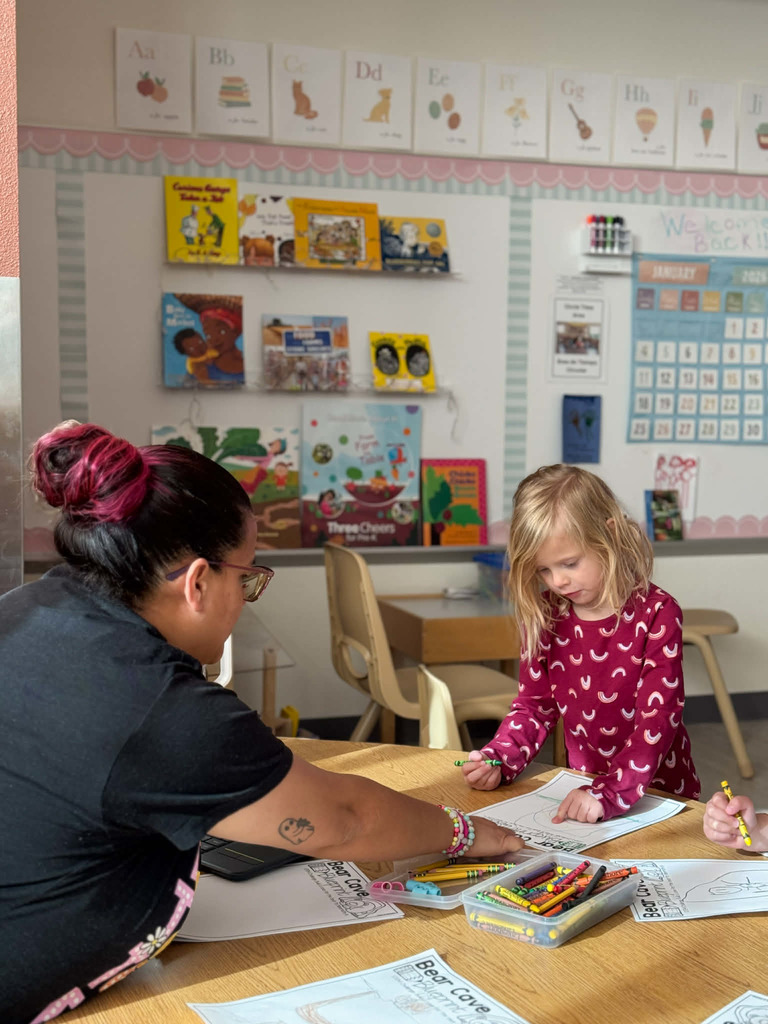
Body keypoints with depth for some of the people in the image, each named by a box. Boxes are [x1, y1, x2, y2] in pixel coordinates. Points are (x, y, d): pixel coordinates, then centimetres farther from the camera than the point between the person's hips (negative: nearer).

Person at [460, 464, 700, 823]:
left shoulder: (657, 614, -13)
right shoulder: (545, 613, 0)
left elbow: (656, 719, -18)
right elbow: (535, 703, 7)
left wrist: (607, 793, -29)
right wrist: (497, 760, -10)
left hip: (659, 795, -3)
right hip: (584, 788, 4)